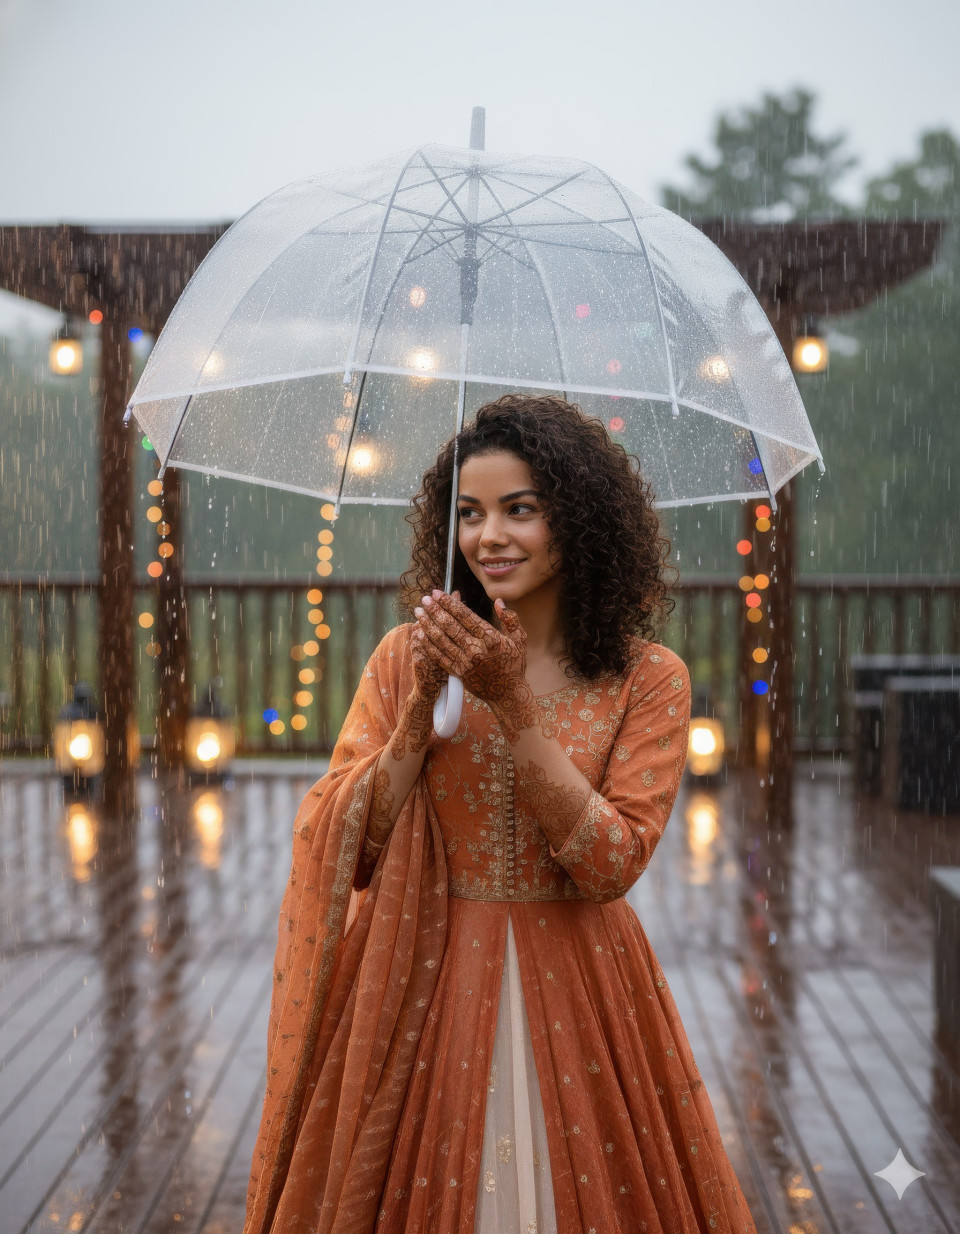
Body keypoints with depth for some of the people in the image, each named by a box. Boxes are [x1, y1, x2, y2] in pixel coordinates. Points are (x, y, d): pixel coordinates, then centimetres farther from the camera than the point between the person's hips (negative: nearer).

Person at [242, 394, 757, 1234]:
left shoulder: (649, 679, -5)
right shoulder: (407, 656, -1)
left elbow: (611, 864, -14)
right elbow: (345, 850, -6)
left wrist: (512, 703, -20)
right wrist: (425, 705, -17)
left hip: (569, 994, -1)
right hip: (418, 984, 1)